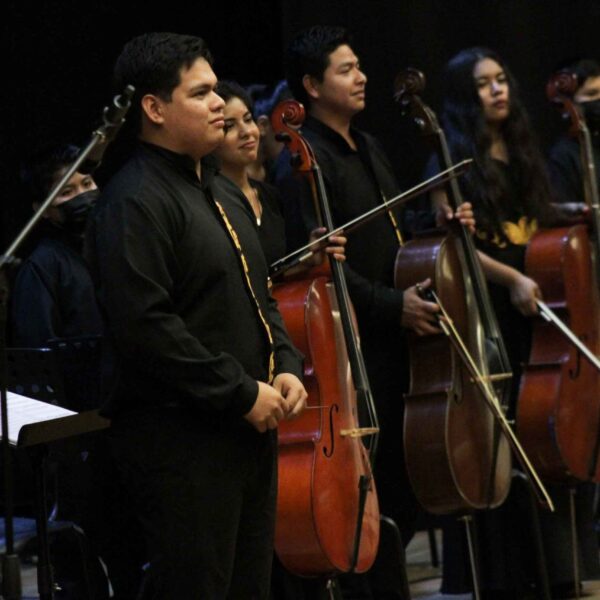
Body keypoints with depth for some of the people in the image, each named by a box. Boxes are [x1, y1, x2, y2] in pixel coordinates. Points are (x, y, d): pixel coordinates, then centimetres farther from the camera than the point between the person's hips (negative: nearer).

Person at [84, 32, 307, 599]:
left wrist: (285, 365, 8)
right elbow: (144, 324, -23)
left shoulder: (218, 192, 18)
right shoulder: (134, 202, -14)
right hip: (181, 440, -10)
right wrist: (241, 393, -20)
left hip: (249, 430, 10)